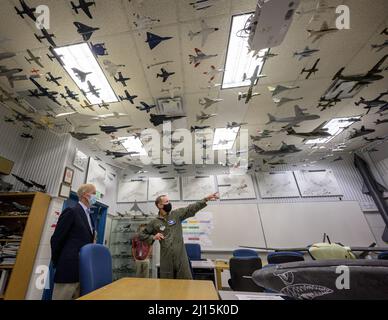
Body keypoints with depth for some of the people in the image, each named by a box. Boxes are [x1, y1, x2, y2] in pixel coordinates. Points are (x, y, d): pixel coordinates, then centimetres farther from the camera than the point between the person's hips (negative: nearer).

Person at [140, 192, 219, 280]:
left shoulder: (177, 214, 0)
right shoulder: (154, 222, 0)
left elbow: (191, 208, -8)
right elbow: (142, 235, 10)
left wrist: (206, 199, -17)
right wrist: (153, 237, -8)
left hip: (181, 256, 1)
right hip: (166, 258, 0)